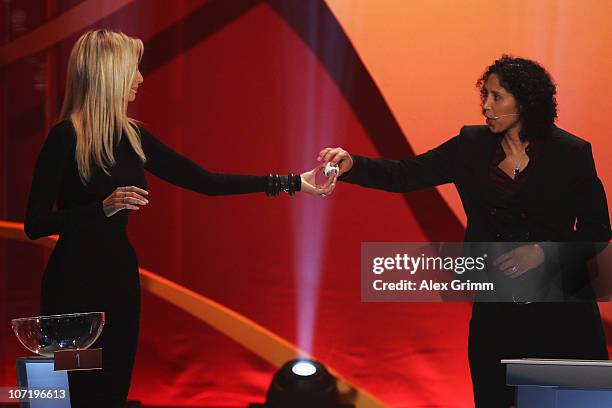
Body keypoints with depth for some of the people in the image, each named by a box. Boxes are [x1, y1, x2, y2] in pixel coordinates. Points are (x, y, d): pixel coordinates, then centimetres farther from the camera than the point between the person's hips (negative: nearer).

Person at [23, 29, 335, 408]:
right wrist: (104, 207, -28)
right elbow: (35, 224, -16)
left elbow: (203, 181, 9)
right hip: (75, 282, -7)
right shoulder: (65, 138, -14)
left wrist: (291, 183, 9)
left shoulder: (132, 137, 7)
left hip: (121, 277, 7)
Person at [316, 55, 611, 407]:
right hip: (495, 310, 3)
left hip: (560, 310, -3)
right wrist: (352, 165, -14)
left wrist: (544, 252, -16)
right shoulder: (472, 146, 5)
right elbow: (405, 175, 1)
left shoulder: (571, 154, -4)